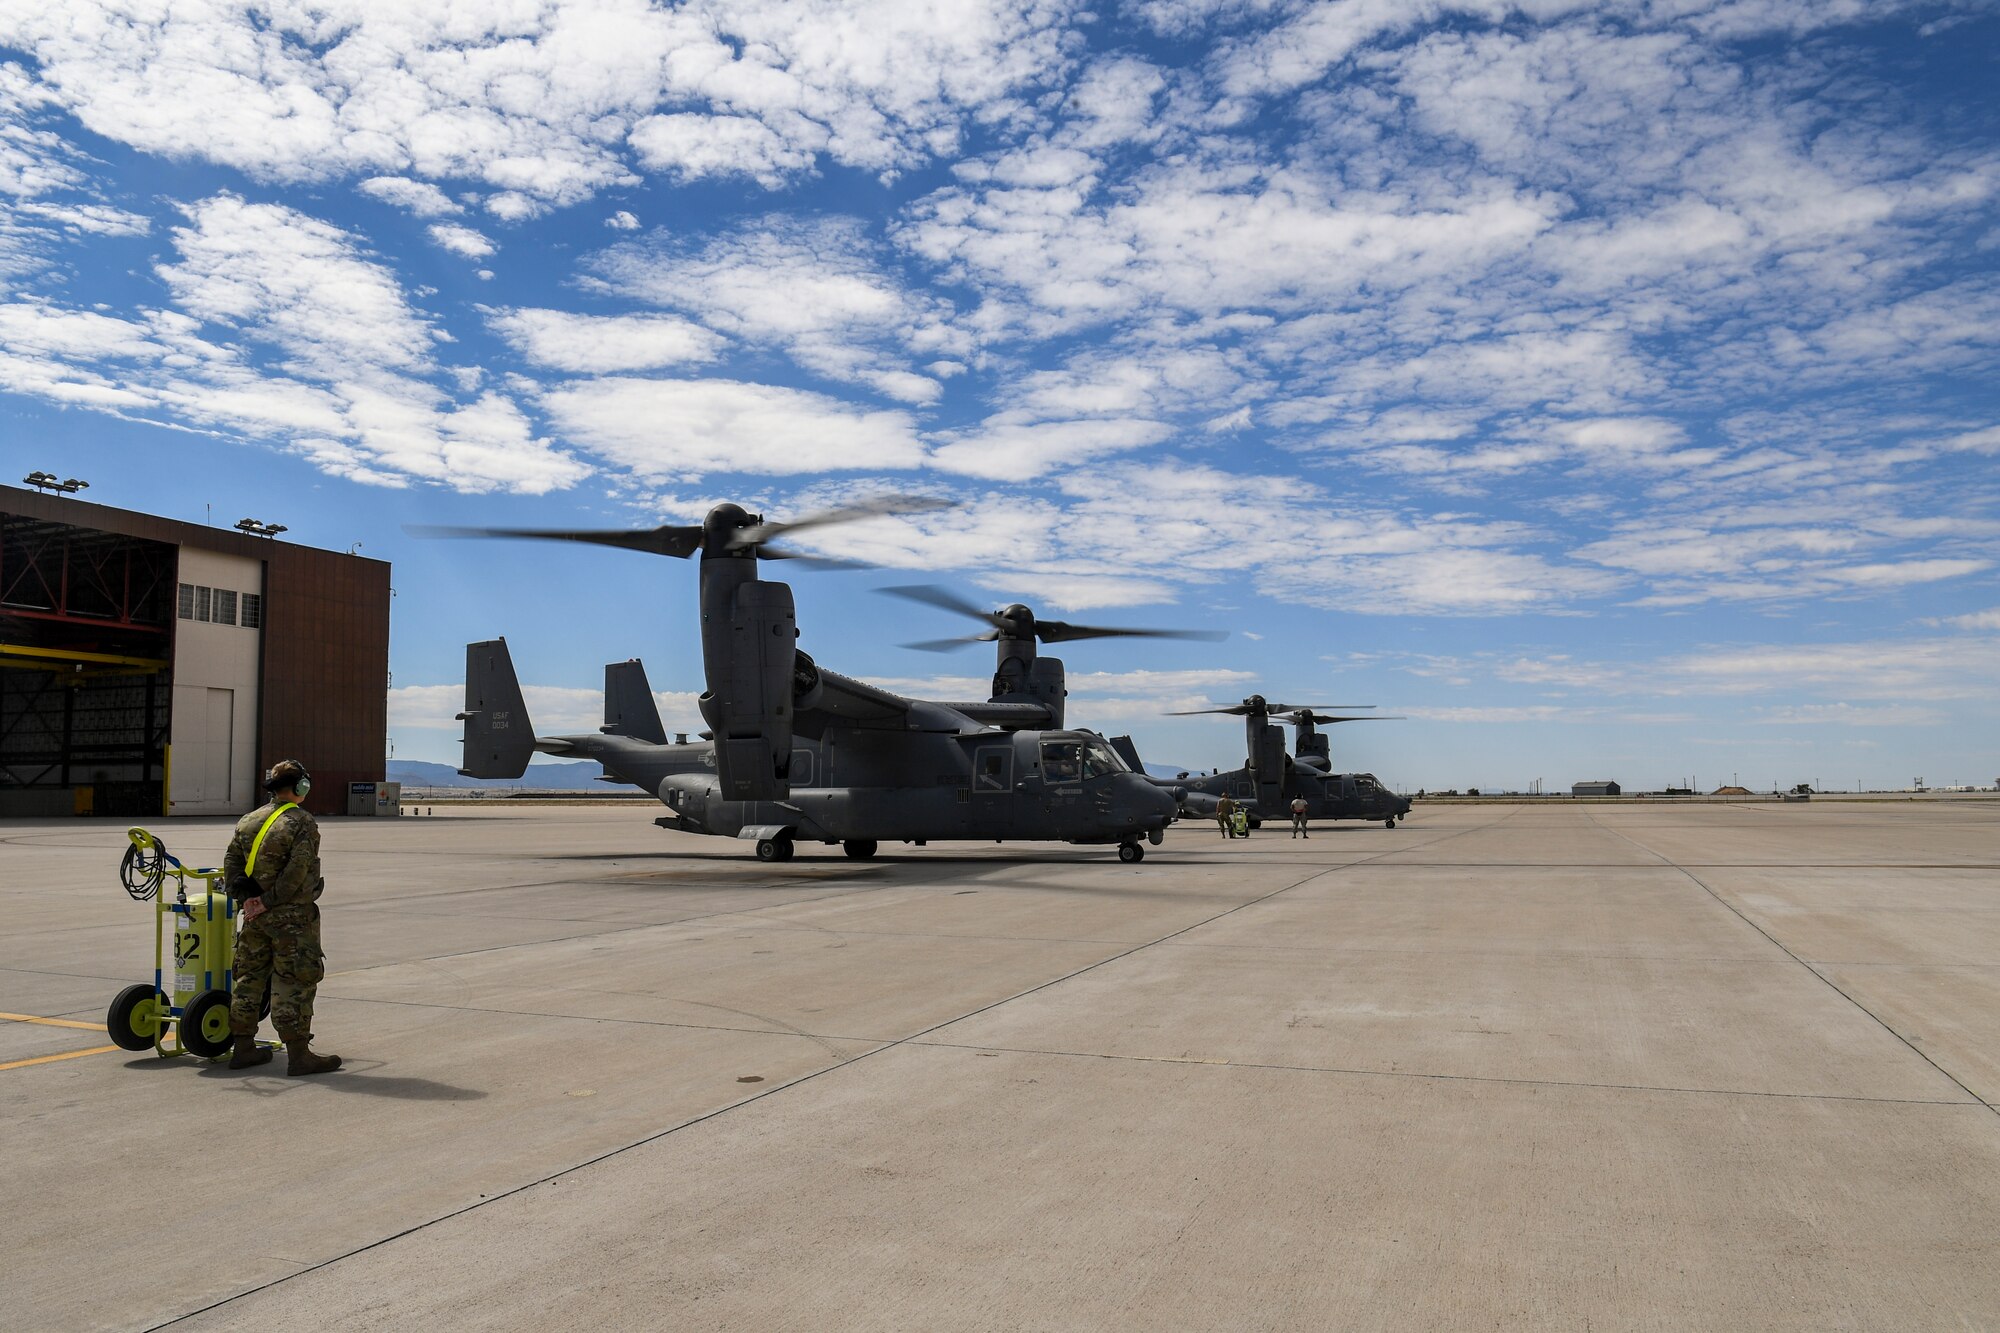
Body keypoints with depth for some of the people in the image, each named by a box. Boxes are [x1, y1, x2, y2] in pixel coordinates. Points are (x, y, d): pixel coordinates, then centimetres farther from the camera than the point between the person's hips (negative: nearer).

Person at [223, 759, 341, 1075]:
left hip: (256, 917, 7)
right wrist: (267, 901, -13)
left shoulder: (248, 821, 10)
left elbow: (231, 862, 6)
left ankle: (243, 1048, 23)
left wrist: (246, 896, -2)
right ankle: (298, 1055, 0)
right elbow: (296, 874, -21)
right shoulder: (303, 824, -13)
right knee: (293, 984, -3)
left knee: (249, 978, 15)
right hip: (292, 917, -7)